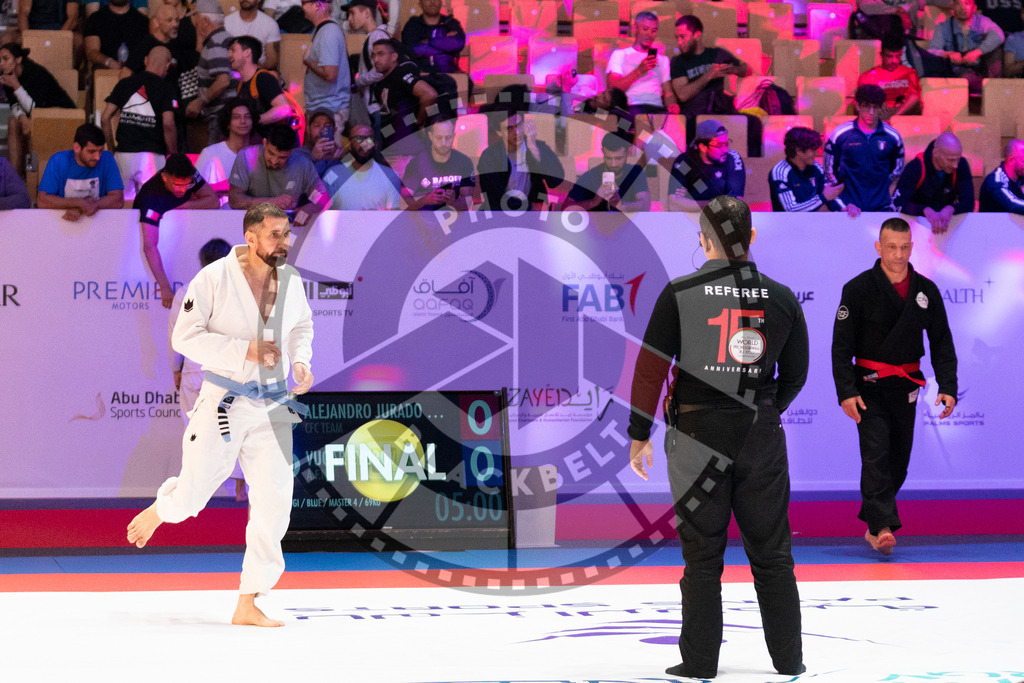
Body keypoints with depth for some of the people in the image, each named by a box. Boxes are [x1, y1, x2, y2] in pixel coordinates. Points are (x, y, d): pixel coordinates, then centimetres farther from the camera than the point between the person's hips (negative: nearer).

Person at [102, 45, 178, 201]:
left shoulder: (124, 83, 9)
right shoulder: (164, 88, -2)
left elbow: (106, 117, 7)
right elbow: (168, 124, -11)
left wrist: (111, 147, 16)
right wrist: (173, 154, 0)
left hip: (123, 153, 3)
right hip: (152, 155, -3)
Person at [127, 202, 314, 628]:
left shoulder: (291, 281, 2)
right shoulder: (215, 279, -14)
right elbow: (185, 336, -14)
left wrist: (300, 361, -1)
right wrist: (244, 351, -22)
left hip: (271, 408, 4)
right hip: (223, 402, -4)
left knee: (274, 504, -4)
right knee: (193, 493, 4)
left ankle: (248, 606, 4)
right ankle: (158, 512, 44)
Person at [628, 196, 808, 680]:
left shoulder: (680, 295, -6)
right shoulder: (782, 299, 1)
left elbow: (651, 368, -6)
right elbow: (795, 375, 10)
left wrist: (639, 434, 3)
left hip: (697, 435, -2)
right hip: (761, 437, 2)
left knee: (702, 554, 5)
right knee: (771, 553, 10)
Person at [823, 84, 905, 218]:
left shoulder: (892, 136, 4)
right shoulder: (840, 134, -1)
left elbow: (897, 172, 15)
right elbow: (829, 171, 4)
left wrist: (892, 204, 6)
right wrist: (842, 204, -3)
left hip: (881, 207, 1)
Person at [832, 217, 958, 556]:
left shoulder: (926, 290, 3)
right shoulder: (859, 289, -8)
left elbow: (942, 343, 8)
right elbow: (842, 344, -9)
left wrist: (948, 387, -4)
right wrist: (846, 392, -17)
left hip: (905, 387, 4)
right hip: (869, 385, -4)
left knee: (899, 459, 8)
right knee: (876, 452, -17)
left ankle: (872, 525, 23)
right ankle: (884, 527, -24)